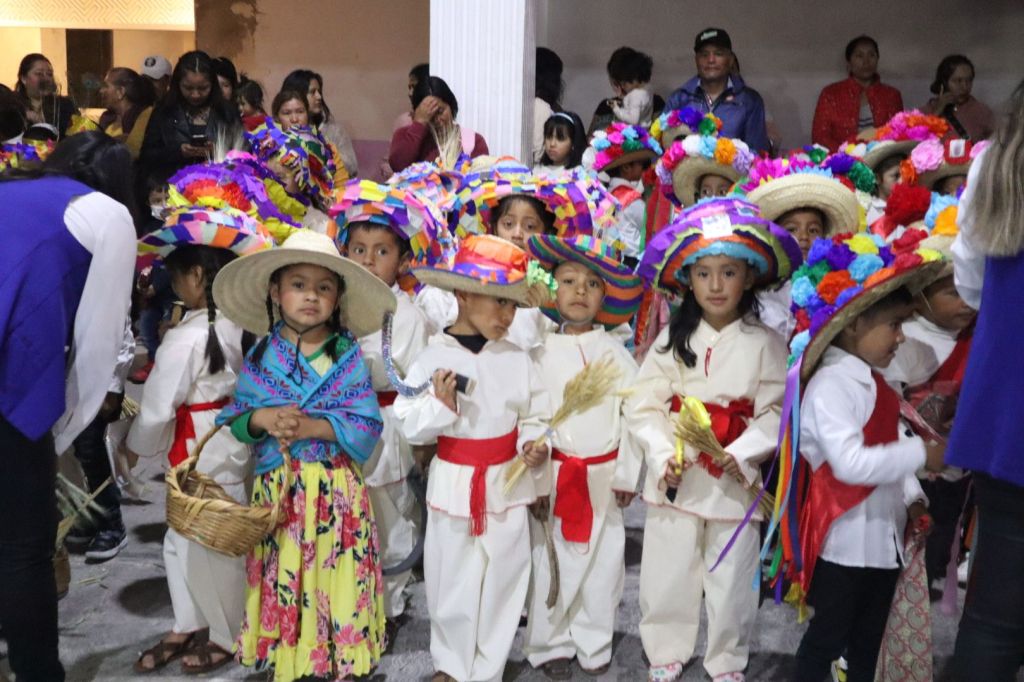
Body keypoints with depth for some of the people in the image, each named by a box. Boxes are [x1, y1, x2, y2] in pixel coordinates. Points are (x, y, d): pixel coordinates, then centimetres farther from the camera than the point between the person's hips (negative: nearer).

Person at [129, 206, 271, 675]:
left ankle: (228, 636, 28)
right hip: (236, 440, 8)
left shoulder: (186, 338, -23)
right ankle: (189, 626, 34)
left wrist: (138, 446, 4)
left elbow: (157, 409, -15)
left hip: (206, 457, -8)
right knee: (182, 539, 21)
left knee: (210, 545, 10)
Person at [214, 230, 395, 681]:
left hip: (336, 490, -1)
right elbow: (233, 420, 6)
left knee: (335, 581, 4)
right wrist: (261, 419, -15)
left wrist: (314, 427, -19)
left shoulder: (349, 356, -3)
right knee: (281, 581, 8)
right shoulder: (261, 356, 3)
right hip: (277, 488, 2)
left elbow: (367, 427, -8)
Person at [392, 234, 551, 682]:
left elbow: (534, 417, 4)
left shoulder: (517, 359, -3)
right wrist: (439, 404, -25)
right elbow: (410, 428, -8)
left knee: (502, 583, 10)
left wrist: (533, 446, -16)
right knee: (451, 583, 12)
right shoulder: (433, 358, -9)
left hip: (506, 484, 2)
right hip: (453, 484, -1)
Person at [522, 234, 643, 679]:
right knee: (551, 562, 6)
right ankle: (550, 644, 22)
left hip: (603, 474, 1)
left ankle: (594, 642, 26)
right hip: (554, 474, -1)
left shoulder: (616, 354, 0)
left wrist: (626, 474, -1)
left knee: (603, 561, 9)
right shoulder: (540, 355, -1)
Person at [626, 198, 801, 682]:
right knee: (668, 574, 12)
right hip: (674, 476, 2)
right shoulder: (672, 339, 1)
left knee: (732, 579, 11)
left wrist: (740, 455, -21)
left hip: (733, 479, -1)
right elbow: (642, 406, -3)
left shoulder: (764, 343, -3)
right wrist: (663, 454, -15)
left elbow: (774, 411, -8)